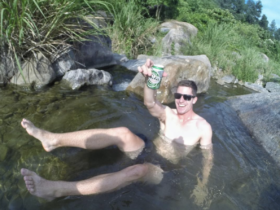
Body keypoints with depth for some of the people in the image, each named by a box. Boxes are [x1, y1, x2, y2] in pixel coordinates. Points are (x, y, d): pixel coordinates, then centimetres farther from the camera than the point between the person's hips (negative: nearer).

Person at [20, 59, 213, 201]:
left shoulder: (203, 127, -4)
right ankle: (53, 140, -30)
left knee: (138, 170, -38)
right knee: (123, 133, -26)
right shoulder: (168, 114, -1)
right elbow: (151, 105, -23)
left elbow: (207, 155, 2)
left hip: (165, 170, -3)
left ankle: (57, 189, -45)